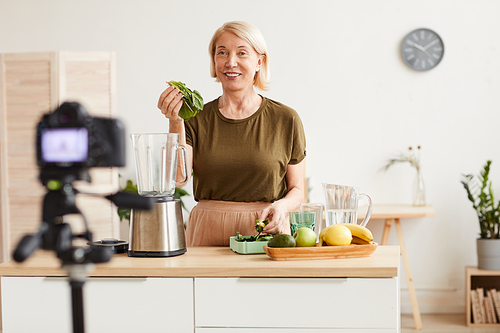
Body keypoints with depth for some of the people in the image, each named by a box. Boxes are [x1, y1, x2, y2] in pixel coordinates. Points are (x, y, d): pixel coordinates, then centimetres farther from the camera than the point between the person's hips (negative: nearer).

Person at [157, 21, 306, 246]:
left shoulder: (286, 120, 5)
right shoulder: (196, 118, 7)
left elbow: (297, 190, 10)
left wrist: (282, 205, -11)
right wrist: (175, 123, -16)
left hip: (265, 233, -1)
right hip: (208, 234, 1)